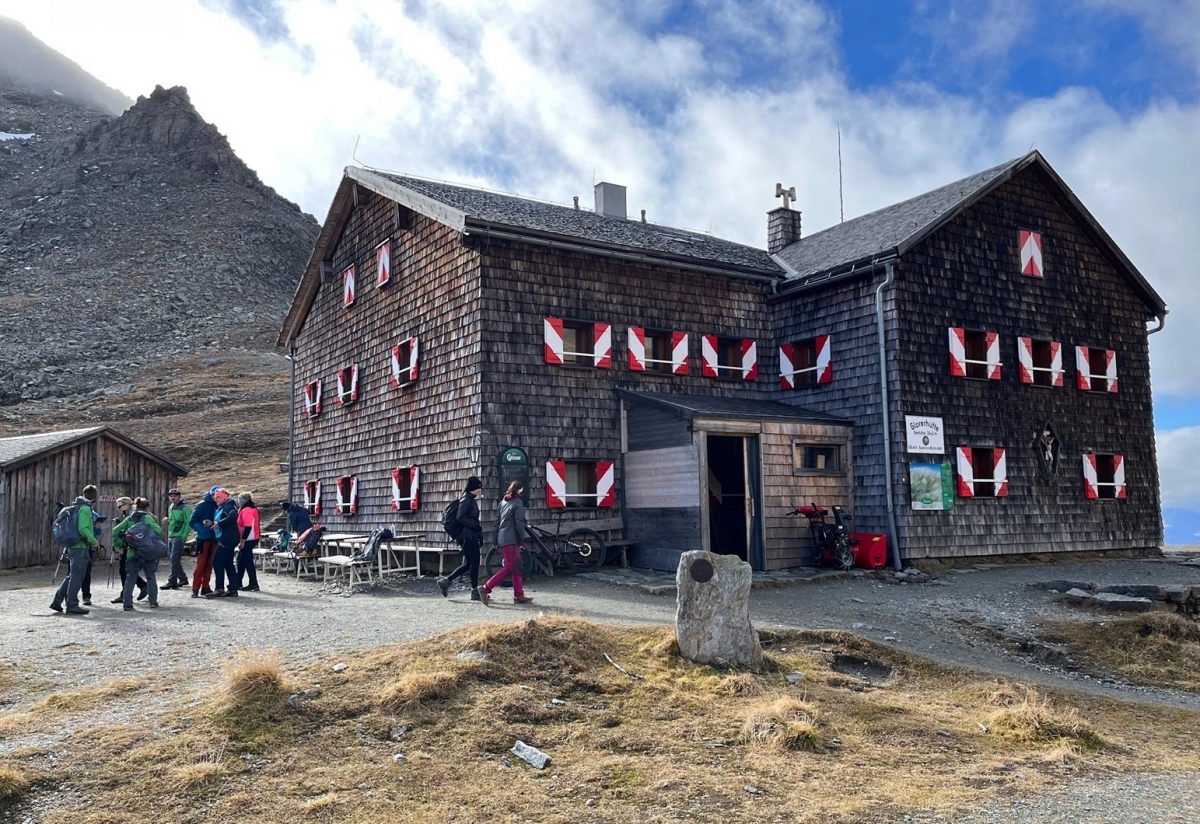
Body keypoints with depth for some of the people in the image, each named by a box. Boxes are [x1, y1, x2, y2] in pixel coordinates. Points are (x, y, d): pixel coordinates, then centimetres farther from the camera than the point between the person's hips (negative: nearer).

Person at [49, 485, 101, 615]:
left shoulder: (74, 506, 14)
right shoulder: (85, 508, -14)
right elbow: (83, 528, -23)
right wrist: (94, 541, -16)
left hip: (71, 546, 9)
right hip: (80, 546, -9)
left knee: (72, 576, 18)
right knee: (77, 577, -3)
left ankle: (57, 601, 18)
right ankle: (72, 606, 1)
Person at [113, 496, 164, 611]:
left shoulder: (129, 518, 10)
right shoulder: (147, 517, -4)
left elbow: (115, 530, 3)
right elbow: (158, 530, -18)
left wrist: (119, 544, 8)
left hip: (132, 552, 3)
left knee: (130, 578, 7)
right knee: (151, 577, 10)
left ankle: (127, 603, 0)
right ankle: (153, 602, 12)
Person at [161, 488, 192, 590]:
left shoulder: (185, 508, -8)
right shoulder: (171, 508, 16)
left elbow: (189, 523, -13)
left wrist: (184, 537, -18)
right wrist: (166, 521, 4)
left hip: (179, 537, -8)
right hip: (170, 536, 8)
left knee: (174, 559, -11)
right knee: (175, 560, 12)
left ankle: (172, 582, -8)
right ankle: (183, 578, 22)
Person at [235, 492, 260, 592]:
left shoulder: (246, 510, -16)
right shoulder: (253, 509, 15)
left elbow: (247, 527, -23)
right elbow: (256, 525, 18)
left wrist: (242, 541, -22)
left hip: (248, 540, -11)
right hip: (253, 538, 11)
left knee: (248, 561, -5)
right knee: (241, 561, 19)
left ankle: (253, 585, -3)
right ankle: (238, 583, 27)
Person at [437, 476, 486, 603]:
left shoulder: (471, 500, 18)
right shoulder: (466, 500, -11)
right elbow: (461, 518, -20)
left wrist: (480, 535, 15)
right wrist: (477, 526, -19)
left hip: (471, 536, 10)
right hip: (468, 536, -10)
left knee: (468, 564, 11)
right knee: (474, 562, -6)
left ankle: (446, 581, 17)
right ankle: (475, 591, 0)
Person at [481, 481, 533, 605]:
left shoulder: (503, 502, 16)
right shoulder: (518, 503, -8)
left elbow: (497, 522, 17)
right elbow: (519, 523, -12)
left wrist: (496, 541, 19)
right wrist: (521, 538, -1)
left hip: (501, 538, 9)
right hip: (510, 540, -9)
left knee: (517, 567, 10)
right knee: (509, 567, -8)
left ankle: (519, 595, 8)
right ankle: (486, 588, -12)